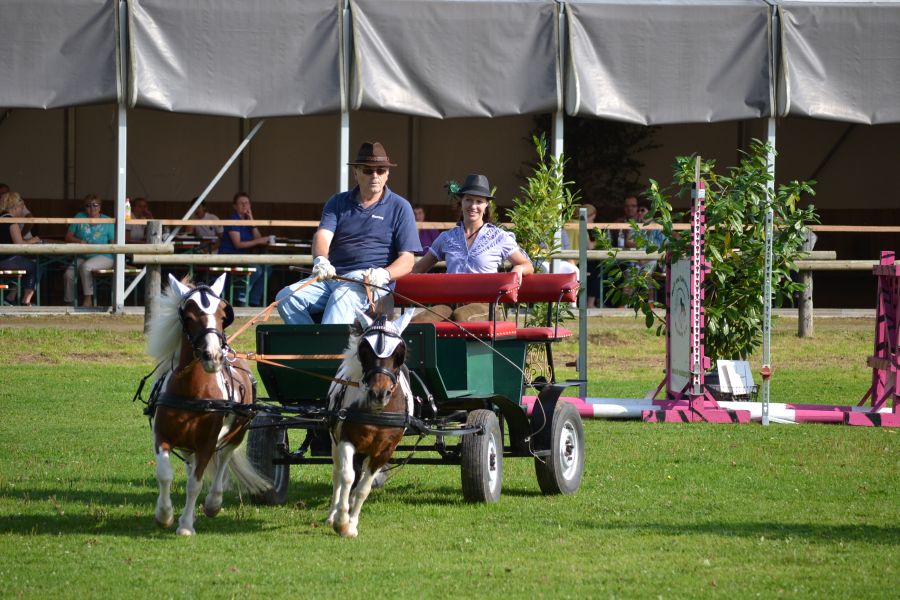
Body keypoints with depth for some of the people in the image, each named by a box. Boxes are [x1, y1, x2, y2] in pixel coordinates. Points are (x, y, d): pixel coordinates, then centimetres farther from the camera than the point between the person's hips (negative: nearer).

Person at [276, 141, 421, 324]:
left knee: (342, 297, -38)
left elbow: (407, 261, 2)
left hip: (369, 281, -4)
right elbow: (323, 234, 1)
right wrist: (320, 260, -25)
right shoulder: (338, 202, 19)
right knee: (286, 297, -21)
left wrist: (384, 274, -21)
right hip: (332, 275, 4)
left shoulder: (399, 207, 9)